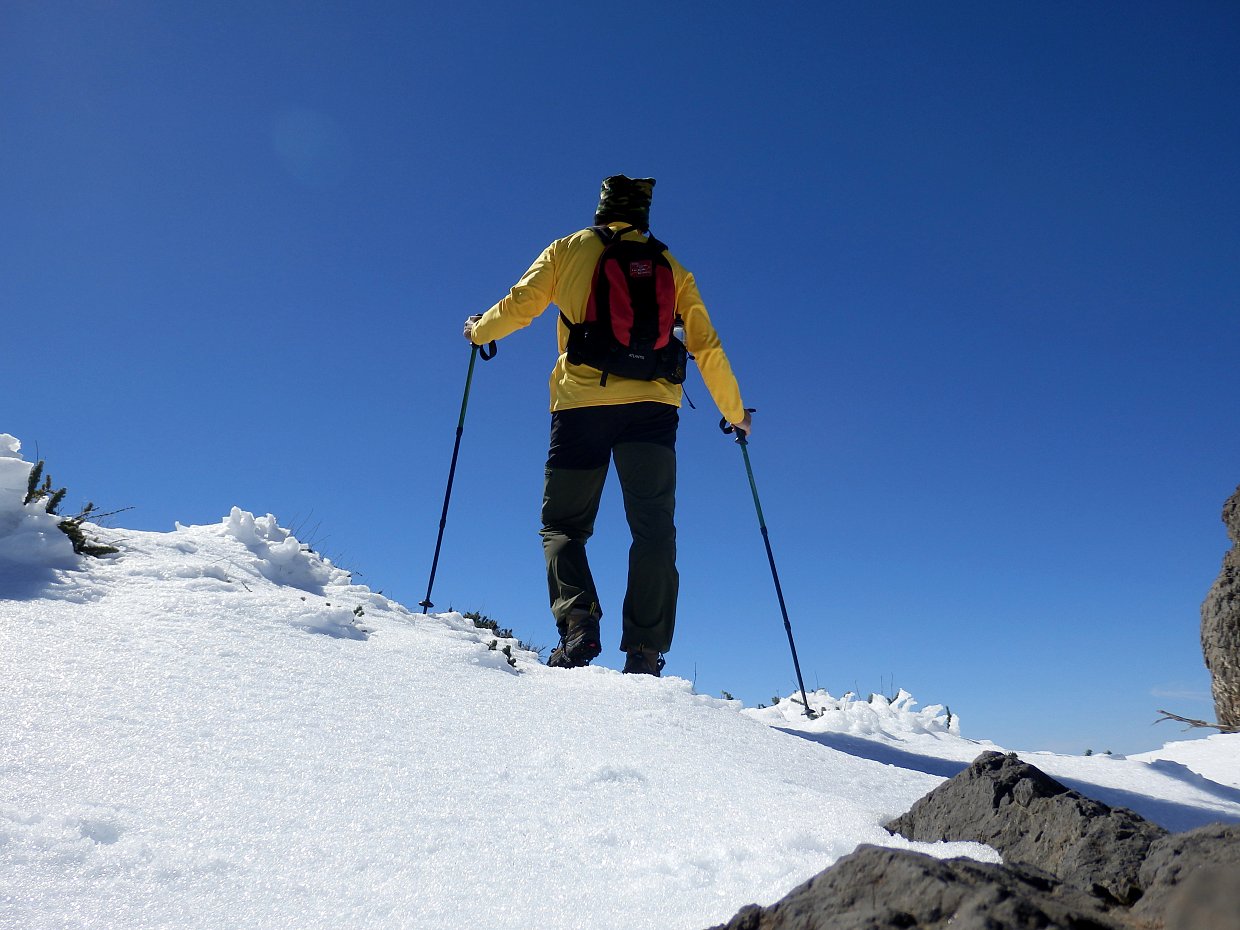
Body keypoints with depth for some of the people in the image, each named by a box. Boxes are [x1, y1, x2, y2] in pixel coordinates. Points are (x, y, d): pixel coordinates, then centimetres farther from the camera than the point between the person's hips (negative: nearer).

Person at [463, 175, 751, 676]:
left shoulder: (568, 249, 14)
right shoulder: (671, 268, 18)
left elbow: (519, 305, 12)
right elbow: (706, 346, 15)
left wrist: (479, 329, 33)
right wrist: (735, 412, 25)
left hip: (580, 401, -1)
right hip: (652, 405, 1)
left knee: (562, 524, 9)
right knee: (653, 528, 1)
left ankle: (577, 623, -13)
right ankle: (644, 652, -10)